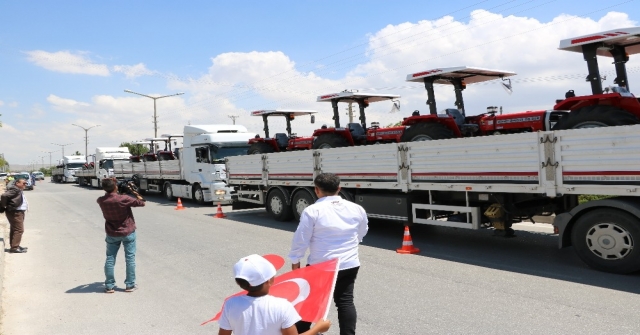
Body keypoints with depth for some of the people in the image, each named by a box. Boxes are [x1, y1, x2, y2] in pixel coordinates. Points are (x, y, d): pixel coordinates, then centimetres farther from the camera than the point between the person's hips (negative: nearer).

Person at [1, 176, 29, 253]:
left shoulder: (19, 190, 14)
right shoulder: (14, 189, -17)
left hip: (19, 212, 11)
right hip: (15, 213, -11)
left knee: (14, 229, 17)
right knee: (19, 230, -9)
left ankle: (15, 246, 27)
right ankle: (14, 247, -6)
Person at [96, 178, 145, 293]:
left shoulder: (101, 201, -10)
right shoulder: (124, 199, -23)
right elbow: (141, 203, -12)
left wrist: (118, 193, 6)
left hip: (112, 234, 3)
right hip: (128, 232, -3)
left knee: (110, 259, 12)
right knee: (130, 258, 8)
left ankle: (109, 286, 16)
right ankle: (130, 285, 13)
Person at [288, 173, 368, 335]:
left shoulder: (312, 211, -14)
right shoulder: (357, 209, 0)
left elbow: (301, 239, -11)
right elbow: (362, 232, 16)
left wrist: (295, 260, 3)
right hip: (350, 264, 3)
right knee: (345, 301, 10)